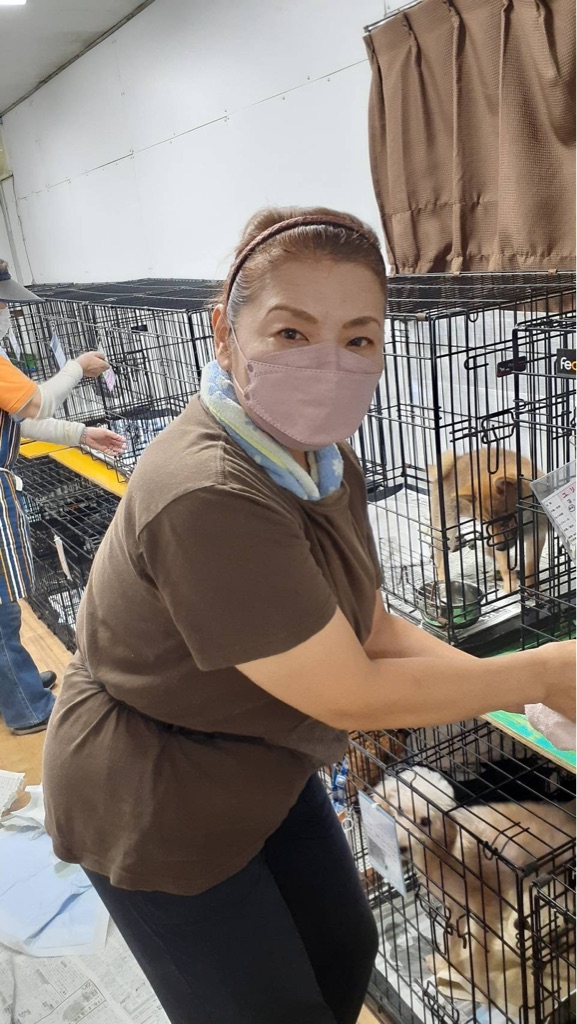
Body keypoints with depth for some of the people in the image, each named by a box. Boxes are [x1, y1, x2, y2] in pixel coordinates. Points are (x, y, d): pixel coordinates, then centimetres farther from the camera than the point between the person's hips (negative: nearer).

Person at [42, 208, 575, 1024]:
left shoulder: (325, 460, -7)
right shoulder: (208, 500, -36)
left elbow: (373, 631, -5)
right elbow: (352, 697, -28)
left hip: (264, 767, 8)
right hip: (154, 805, -7)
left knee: (345, 956, 25)